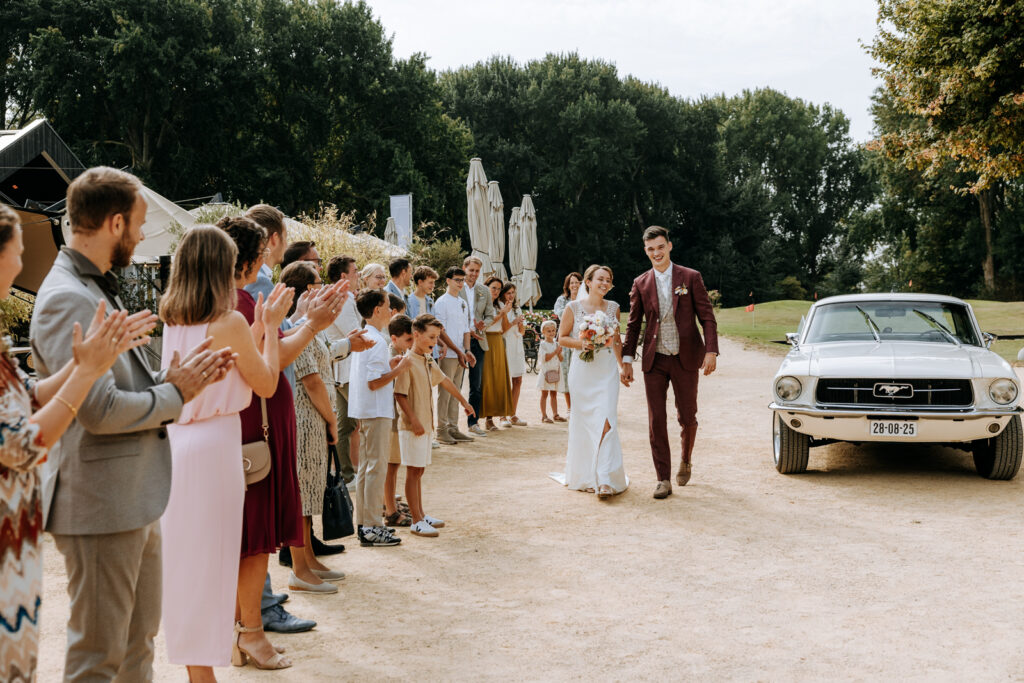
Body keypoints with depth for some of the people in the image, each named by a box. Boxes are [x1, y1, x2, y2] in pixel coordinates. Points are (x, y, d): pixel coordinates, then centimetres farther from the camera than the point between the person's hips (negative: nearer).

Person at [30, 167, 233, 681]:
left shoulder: (100, 289, 14)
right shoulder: (66, 300, -19)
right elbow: (99, 409, -26)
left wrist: (174, 379, 0)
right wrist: (175, 394, -13)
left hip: (136, 498, 10)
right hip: (101, 504, -10)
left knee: (138, 639, 20)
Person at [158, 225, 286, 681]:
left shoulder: (171, 319, 6)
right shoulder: (230, 322, -14)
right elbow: (266, 384, -5)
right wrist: (271, 327, 3)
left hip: (175, 440, 7)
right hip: (213, 443, -7)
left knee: (182, 550, 16)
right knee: (209, 556, 2)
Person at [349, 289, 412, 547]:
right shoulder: (377, 341, -17)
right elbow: (374, 382, -22)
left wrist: (390, 366, 13)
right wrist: (398, 370, -13)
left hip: (365, 411, 10)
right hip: (377, 411, -10)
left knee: (365, 466, 14)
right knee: (377, 467, -4)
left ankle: (363, 523, 21)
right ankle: (372, 528, 0)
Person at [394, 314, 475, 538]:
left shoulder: (429, 361, 12)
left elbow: (444, 380, 26)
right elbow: (400, 394, -20)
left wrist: (463, 401, 33)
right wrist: (414, 421, -24)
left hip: (426, 424, 8)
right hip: (412, 426, -8)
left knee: (419, 470, 15)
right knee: (413, 471, -3)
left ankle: (421, 514, 23)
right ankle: (417, 521, 2)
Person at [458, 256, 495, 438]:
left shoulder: (484, 291, 11)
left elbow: (490, 315, 13)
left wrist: (483, 324, -10)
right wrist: (467, 331, -14)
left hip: (478, 341, 4)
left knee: (477, 385, 5)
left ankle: (473, 422, 13)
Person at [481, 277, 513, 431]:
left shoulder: (500, 305, 15)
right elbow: (484, 325, -12)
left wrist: (505, 312, -1)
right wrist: (502, 313, -15)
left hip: (499, 342, 6)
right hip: (486, 342, -6)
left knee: (500, 378, 3)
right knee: (487, 379, -7)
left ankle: (500, 412, 9)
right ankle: (489, 418, -6)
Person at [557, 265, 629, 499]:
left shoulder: (613, 308, 8)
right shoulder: (574, 308, -1)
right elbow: (562, 338, 4)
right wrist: (582, 344, -13)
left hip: (607, 370, 1)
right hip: (582, 371, -1)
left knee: (606, 422, -11)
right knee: (583, 421, 7)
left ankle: (605, 480, -15)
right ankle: (583, 475, 26)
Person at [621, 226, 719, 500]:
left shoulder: (691, 278, 0)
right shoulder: (640, 284, 6)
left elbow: (707, 317, -1)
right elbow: (633, 325, 10)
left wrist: (711, 351, -13)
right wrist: (627, 359, 2)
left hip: (686, 359, -1)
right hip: (654, 361, 2)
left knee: (687, 418, 6)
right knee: (657, 420, -1)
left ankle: (686, 461, 35)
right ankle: (663, 479, 6)